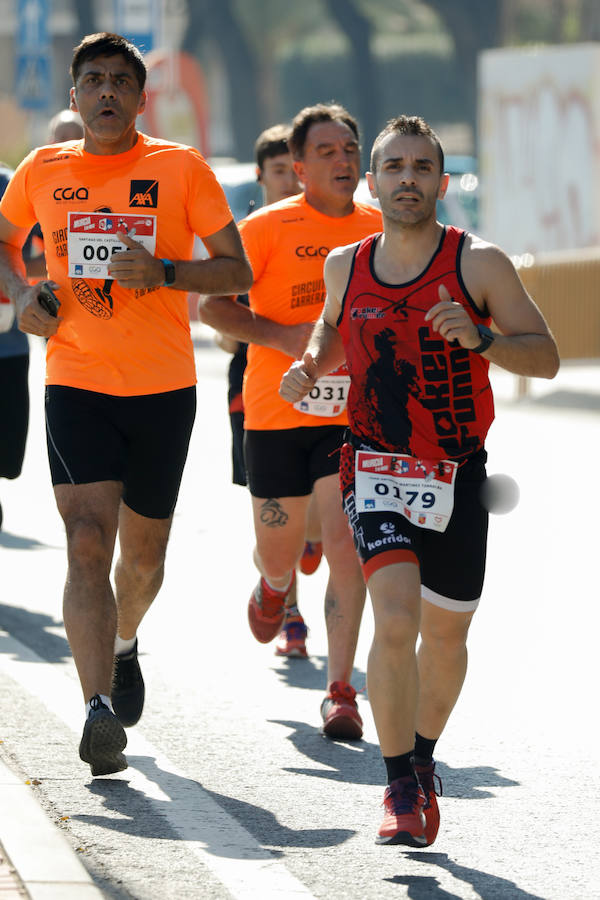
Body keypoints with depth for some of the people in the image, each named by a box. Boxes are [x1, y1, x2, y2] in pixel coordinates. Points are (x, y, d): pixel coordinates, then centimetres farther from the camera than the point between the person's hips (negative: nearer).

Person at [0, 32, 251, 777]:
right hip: (75, 386, 0)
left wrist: (162, 271, -18)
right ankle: (100, 710, -24)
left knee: (143, 553, 13)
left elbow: (237, 272, -1)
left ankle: (123, 642, 47)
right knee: (87, 543, -17)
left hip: (164, 388, 0)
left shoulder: (181, 169, -2)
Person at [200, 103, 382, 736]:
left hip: (353, 416, 1)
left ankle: (340, 691, -7)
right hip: (276, 415, -1)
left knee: (346, 550, -13)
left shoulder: (381, 230, 4)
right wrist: (281, 335, -19)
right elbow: (212, 304, -7)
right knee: (278, 553, 11)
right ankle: (276, 585, 50)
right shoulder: (269, 228, -6)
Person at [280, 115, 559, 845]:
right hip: (377, 469, 0)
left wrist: (479, 338, -25)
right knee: (396, 620, -20)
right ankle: (400, 790, -9)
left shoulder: (479, 264, -7)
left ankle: (424, 760, 40)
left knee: (445, 635, 14)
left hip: (457, 476, 0)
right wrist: (311, 366, 3)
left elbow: (545, 357, -7)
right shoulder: (346, 266, 1)